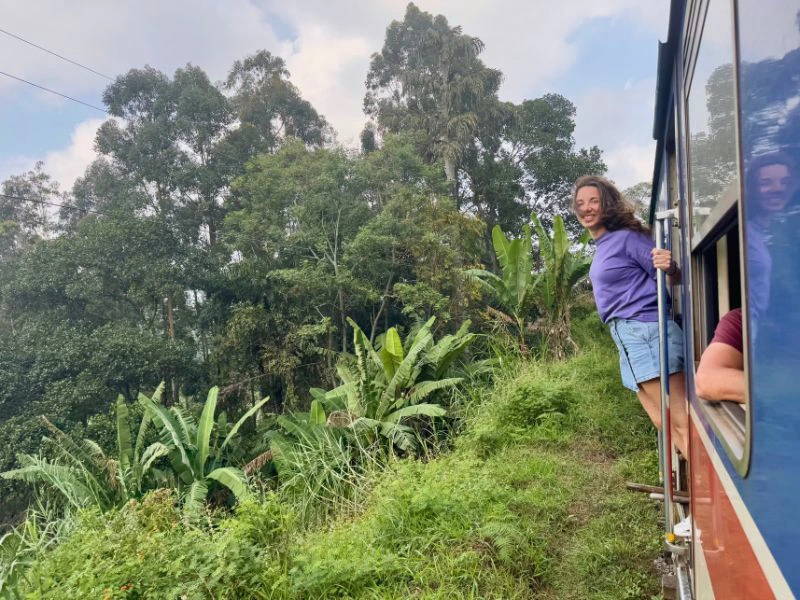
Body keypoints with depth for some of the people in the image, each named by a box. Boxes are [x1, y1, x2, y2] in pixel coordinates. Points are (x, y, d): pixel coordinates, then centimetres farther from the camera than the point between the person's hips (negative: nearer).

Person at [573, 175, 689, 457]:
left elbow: (669, 280, -10)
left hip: (646, 331, -9)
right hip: (628, 338, 9)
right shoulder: (601, 246, 18)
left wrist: (670, 267, -30)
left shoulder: (626, 237, -7)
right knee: (664, 424, 11)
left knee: (681, 422, -11)